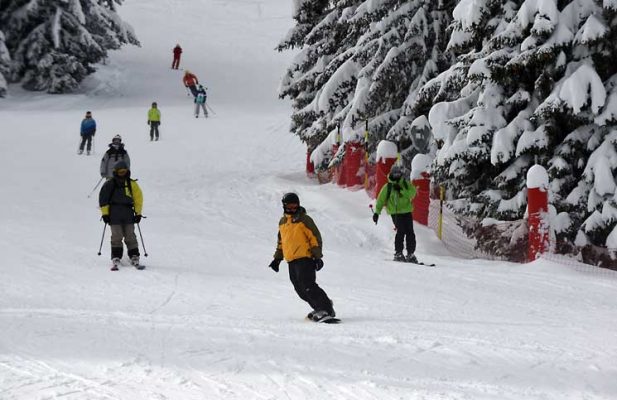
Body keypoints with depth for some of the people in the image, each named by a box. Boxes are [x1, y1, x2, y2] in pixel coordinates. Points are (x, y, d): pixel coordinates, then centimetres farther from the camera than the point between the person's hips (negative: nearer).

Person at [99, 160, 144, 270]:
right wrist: (105, 213, 1)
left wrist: (138, 213, 9)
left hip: (128, 214, 2)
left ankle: (134, 257, 5)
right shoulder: (110, 184, 4)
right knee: (116, 237, -5)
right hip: (114, 215, -2)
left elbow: (138, 198, 14)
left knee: (130, 236, 1)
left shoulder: (132, 184, 10)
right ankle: (115, 259, -3)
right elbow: (103, 199, 5)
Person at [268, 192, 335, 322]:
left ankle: (326, 309, -17)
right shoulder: (282, 222, 16)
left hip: (305, 259, -7)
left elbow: (315, 237, -7)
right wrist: (277, 258, 25)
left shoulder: (304, 220, -5)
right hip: (291, 261, 7)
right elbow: (281, 242, 28)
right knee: (301, 290, 4)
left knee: (307, 286, -18)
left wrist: (317, 256, -12)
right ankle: (320, 308, 14)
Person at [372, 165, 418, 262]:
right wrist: (377, 212, 2)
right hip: (396, 213, -3)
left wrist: (401, 190, -17)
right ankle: (398, 253, -10)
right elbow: (381, 200, 8)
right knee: (401, 231, -16)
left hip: (407, 211, 3)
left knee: (410, 233, -1)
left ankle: (410, 254, 7)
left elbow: (412, 193, -7)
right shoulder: (387, 187, 4)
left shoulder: (406, 184, 9)